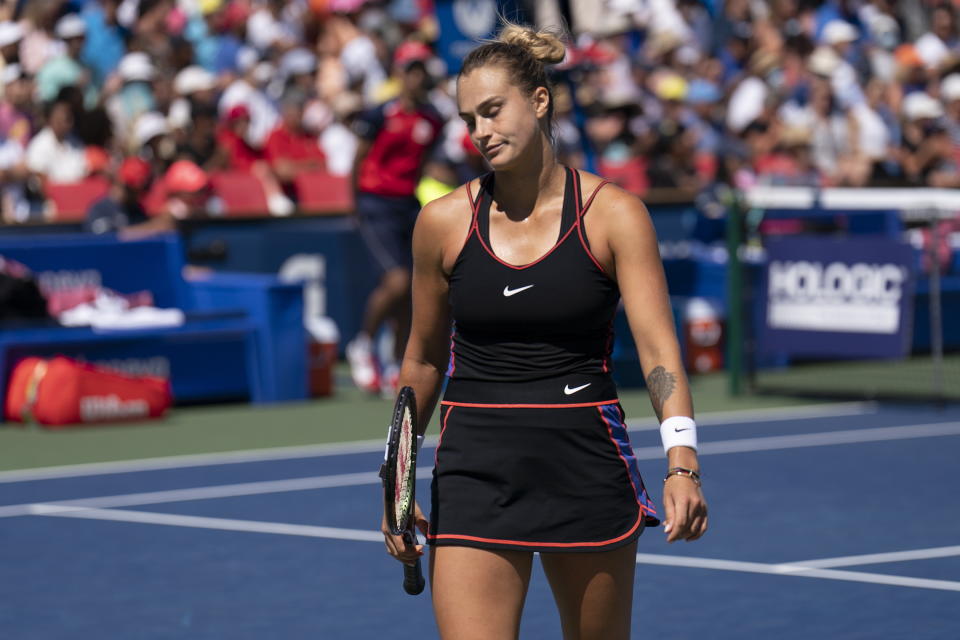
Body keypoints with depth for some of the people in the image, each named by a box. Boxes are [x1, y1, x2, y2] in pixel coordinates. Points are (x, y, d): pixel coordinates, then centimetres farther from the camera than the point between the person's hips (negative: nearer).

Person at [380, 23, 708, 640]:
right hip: (474, 468, 1)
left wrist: (682, 461, -28)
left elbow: (658, 347, -13)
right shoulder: (444, 221, 2)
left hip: (587, 466, -1)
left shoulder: (614, 213, -5)